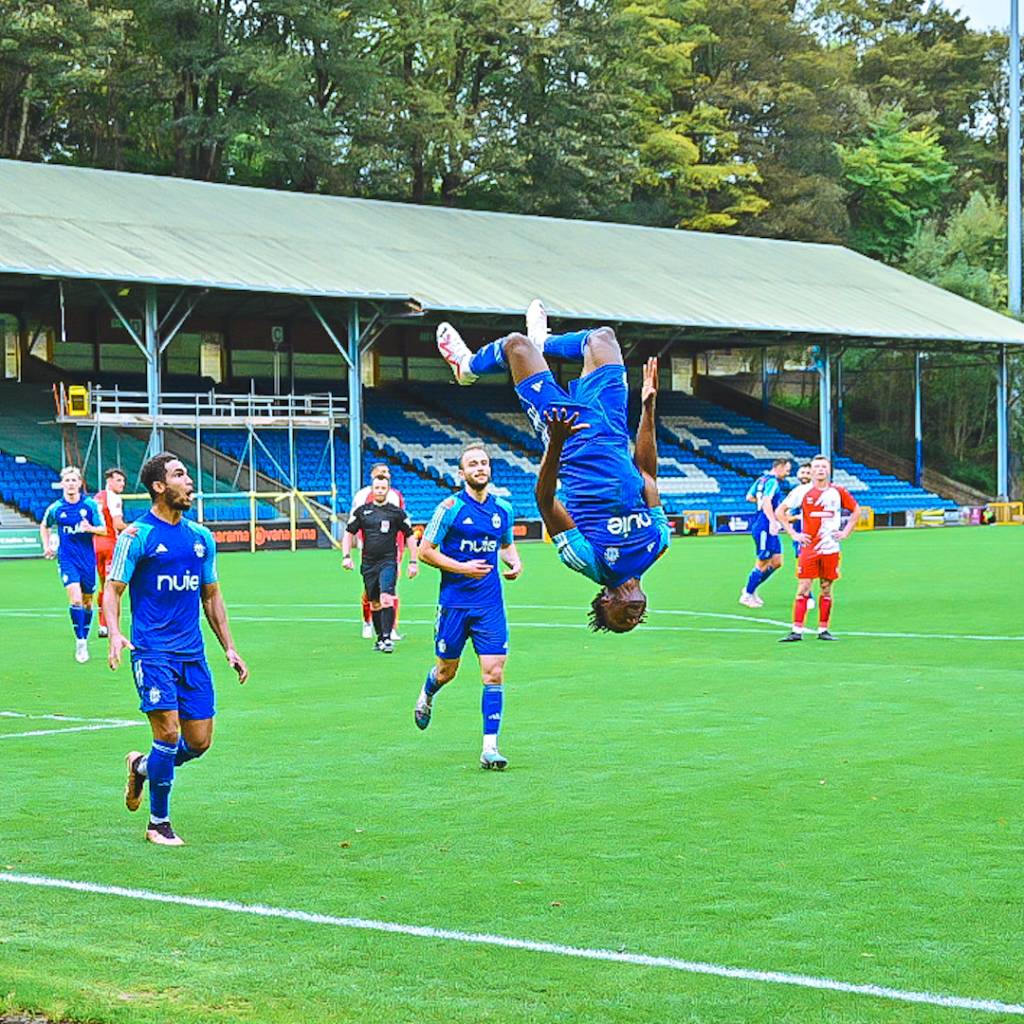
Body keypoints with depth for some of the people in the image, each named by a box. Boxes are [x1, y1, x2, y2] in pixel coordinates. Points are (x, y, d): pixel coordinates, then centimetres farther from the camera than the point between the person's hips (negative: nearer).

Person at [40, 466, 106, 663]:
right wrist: (47, 546, 9)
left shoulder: (90, 505, -3)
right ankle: (80, 642, -11)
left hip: (88, 558, 1)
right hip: (67, 559, -1)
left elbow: (103, 529, -2)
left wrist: (90, 528, -22)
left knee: (87, 601, 10)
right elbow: (44, 526, 19)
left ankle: (84, 640, 26)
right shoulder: (55, 508, -1)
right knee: (75, 599, -17)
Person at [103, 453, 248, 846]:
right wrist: (114, 634, -22)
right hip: (153, 652, -6)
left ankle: (142, 766, 32)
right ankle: (158, 824, 5)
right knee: (168, 732, -12)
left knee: (199, 742, 2)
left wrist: (229, 648, 15)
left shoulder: (201, 537, 12)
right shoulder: (137, 536, -5)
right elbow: (112, 590, -4)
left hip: (193, 654, 6)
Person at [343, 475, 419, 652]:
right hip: (368, 563, 3)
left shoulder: (397, 512, 1)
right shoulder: (362, 511, 7)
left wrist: (413, 562, 3)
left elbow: (410, 536, 7)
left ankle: (387, 638, -18)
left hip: (388, 562, -3)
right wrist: (346, 556, -1)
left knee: (386, 598, -19)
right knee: (374, 603, 9)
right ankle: (380, 638, 21)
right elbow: (349, 533, 12)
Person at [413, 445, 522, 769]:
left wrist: (514, 562, 2)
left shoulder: (503, 509, 6)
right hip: (454, 602, -3)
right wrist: (462, 568, -15)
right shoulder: (451, 508, -7)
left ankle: (490, 747, -5)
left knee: (494, 673, -7)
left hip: (490, 605, 3)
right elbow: (425, 551, -5)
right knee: (446, 670, 11)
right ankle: (427, 695, 47)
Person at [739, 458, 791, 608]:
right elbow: (766, 502, -28)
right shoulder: (772, 482, -15)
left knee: (776, 562, 11)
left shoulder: (762, 479, 14)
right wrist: (773, 521, -36)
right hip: (764, 528, -10)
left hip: (770, 529, 10)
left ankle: (750, 589, 19)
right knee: (762, 564, -2)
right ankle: (747, 595, 9)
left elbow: (749, 497, 23)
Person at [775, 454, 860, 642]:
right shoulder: (802, 491, -1)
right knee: (803, 588, -6)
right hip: (809, 547, -2)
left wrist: (846, 532, 8)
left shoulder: (838, 492, 4)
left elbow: (856, 510, 18)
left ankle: (823, 630, 12)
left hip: (830, 548, 2)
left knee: (826, 590, 6)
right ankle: (797, 630, -5)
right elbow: (779, 512, 3)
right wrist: (793, 534, -3)